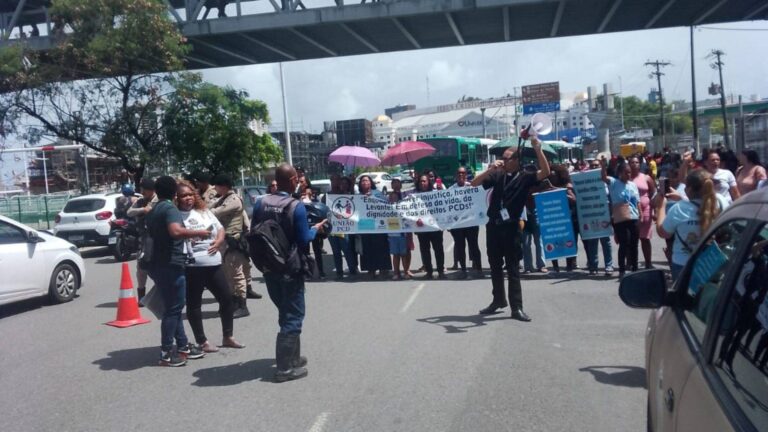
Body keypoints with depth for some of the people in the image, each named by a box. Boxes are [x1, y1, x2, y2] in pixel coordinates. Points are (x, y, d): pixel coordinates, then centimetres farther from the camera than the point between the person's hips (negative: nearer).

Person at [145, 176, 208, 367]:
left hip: (158, 264, 10)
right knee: (173, 308, -4)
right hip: (171, 264, -10)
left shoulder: (152, 212, 16)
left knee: (173, 307, 15)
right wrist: (197, 233, -19)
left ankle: (183, 345, 22)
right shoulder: (170, 208, -13)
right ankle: (166, 353, -2)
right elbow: (176, 231, -31)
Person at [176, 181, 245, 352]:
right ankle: (202, 341, 16)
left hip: (213, 262, 6)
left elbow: (220, 228, 16)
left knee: (227, 297, 10)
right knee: (194, 304, 4)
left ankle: (227, 337, 24)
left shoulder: (204, 211, 13)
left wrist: (218, 242, -1)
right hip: (191, 265, -6)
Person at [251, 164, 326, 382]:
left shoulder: (260, 203, -1)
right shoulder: (296, 206, -17)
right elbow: (303, 240, -16)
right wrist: (315, 229, 3)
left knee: (286, 313, 21)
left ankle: (292, 357, 32)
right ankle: (285, 368, 5)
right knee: (293, 316, 4)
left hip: (268, 267, 6)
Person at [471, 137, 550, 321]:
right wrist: (489, 169, -11)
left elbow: (545, 172, -16)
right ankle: (498, 300, 29)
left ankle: (516, 307, 3)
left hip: (511, 227, -4)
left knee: (513, 268, -1)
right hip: (493, 225, 4)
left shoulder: (524, 177, -1)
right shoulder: (497, 175, 7)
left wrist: (538, 150, -25)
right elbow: (474, 183, 3)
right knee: (495, 266, 14)